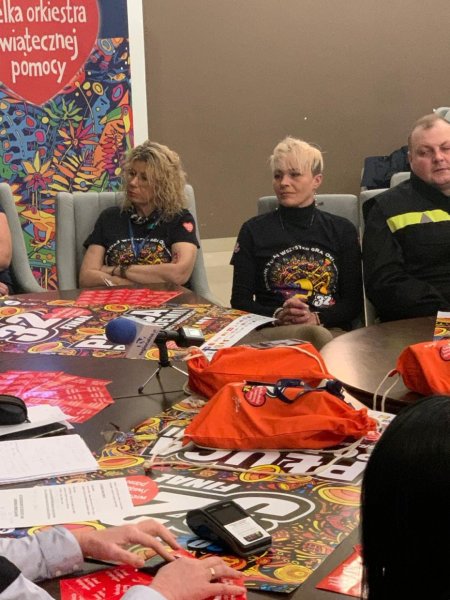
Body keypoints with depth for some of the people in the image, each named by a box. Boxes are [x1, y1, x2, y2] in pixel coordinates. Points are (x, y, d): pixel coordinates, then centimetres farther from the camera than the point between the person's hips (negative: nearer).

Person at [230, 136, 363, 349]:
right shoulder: (253, 231, 14)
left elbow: (353, 302, 10)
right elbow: (240, 301, 9)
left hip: (332, 329, 2)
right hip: (271, 332, -2)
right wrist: (277, 316, -12)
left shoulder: (342, 230, 16)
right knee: (316, 337, -39)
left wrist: (315, 317, -11)